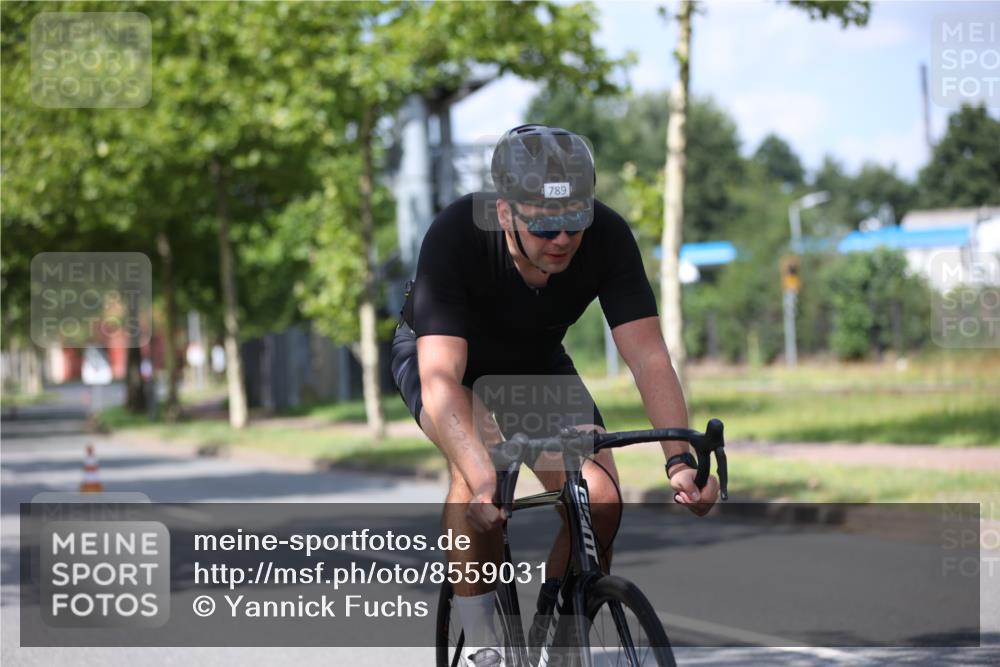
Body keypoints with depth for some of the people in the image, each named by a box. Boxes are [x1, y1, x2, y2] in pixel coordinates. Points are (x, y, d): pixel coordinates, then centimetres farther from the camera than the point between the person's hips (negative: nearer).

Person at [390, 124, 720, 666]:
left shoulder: (607, 238, -30)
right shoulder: (454, 237, -38)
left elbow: (648, 357, -29)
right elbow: (441, 378, -45)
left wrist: (680, 459, -44)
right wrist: (482, 480, -59)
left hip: (534, 362, 3)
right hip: (439, 352, -3)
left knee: (600, 500, -16)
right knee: (483, 463, -33)